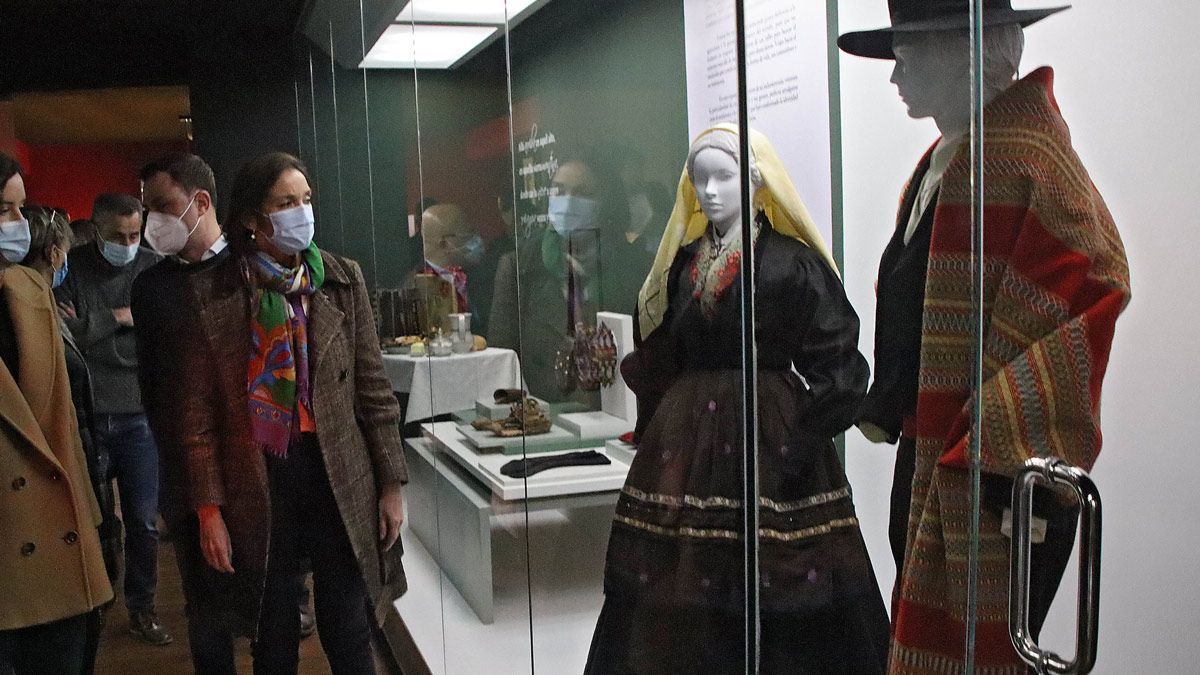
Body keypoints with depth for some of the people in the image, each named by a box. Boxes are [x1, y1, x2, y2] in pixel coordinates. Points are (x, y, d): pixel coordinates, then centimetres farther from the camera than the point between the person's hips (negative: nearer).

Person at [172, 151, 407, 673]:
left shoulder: (343, 279, 1)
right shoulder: (211, 294, -3)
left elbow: (374, 390, 3)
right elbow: (198, 413, -1)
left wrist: (391, 485, 2)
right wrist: (209, 508, -4)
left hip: (340, 478, 1)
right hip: (258, 485, 0)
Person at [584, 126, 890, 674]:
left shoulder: (792, 263, -5)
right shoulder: (683, 263, 11)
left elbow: (838, 364, -10)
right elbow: (658, 361, 13)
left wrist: (805, 440, -16)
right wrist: (654, 431, 5)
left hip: (770, 434, -4)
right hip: (684, 438, 5)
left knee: (776, 581, -2)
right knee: (675, 584, 5)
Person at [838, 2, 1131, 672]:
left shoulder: (1026, 156, -15)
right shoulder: (939, 164, 14)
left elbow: (1088, 296, -22)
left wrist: (1001, 455, -24)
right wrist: (890, 410, 18)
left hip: (994, 469, -9)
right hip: (928, 456, 10)